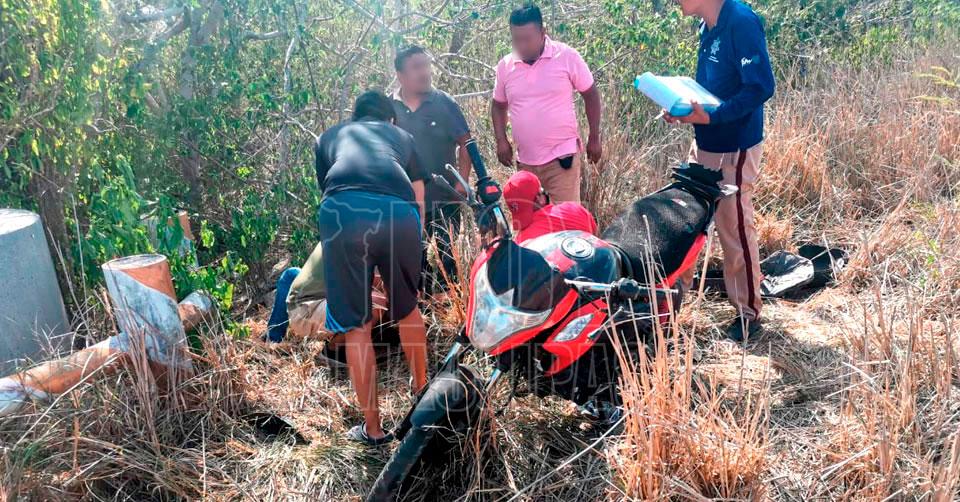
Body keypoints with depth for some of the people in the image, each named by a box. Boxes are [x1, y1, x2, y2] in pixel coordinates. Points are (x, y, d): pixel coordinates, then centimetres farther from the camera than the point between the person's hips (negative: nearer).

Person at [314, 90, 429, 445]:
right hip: (398, 212, 1)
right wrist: (415, 240, 47)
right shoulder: (401, 136, 35)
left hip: (343, 210, -1)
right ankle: (422, 392, 44)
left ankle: (373, 427, 18)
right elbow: (420, 203, 32)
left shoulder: (329, 136, 35)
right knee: (407, 308, 25)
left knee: (355, 325, 10)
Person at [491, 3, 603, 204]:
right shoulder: (505, 66, 2)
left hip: (562, 155, -4)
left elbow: (591, 95, 2)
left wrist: (594, 138, 3)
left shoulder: (567, 57, -7)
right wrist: (501, 141, 3)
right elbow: (498, 105, 16)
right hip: (525, 161, 4)